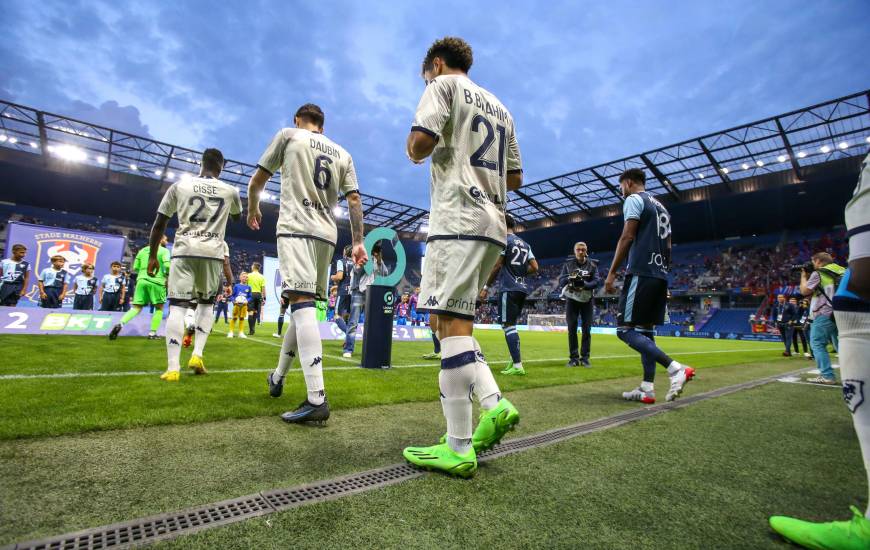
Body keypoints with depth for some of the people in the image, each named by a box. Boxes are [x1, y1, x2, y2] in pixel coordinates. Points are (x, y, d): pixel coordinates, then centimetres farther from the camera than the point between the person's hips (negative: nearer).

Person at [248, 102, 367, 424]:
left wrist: (252, 211, 33)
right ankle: (278, 378, 28)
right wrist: (358, 242, 8)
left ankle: (317, 399, -28)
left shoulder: (288, 135, 11)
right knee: (303, 305, 14)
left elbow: (257, 182, 15)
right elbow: (354, 199, 10)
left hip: (296, 229, -5)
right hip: (327, 235, 5)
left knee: (302, 303, -18)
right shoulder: (343, 154, 20)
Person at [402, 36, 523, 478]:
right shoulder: (499, 107, 29)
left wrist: (415, 153, 10)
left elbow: (421, 140, -12)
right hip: (493, 225, 9)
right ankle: (493, 403, 3)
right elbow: (515, 179, 26)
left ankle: (458, 449, -8)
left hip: (458, 219, -8)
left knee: (451, 324, -11)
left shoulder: (444, 84, 8)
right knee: (449, 321, 12)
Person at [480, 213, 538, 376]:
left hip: (509, 289, -8)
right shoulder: (524, 244, 17)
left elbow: (497, 266, -11)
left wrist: (486, 287, -6)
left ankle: (517, 366, -12)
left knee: (508, 326, -8)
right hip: (522, 289, 8)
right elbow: (534, 267, 13)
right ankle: (515, 361, 17)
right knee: (511, 325, 16)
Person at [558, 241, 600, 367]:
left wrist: (584, 284, -28)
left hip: (587, 300, 0)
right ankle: (574, 358, 7)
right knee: (572, 329, -1)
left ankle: (585, 358, 10)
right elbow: (561, 281, -5)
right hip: (571, 299, 0)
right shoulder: (568, 264, 1)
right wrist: (570, 278, -26)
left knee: (586, 329, 1)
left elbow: (597, 281, -9)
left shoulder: (592, 265, 0)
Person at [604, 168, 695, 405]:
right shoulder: (661, 207, 25)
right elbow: (668, 247, 23)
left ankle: (675, 369, -18)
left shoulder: (634, 199, -1)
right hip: (660, 276, 9)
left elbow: (627, 237, -12)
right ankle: (647, 389, 7)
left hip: (641, 273, -9)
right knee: (645, 330, 9)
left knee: (625, 329, -9)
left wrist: (611, 273, -12)